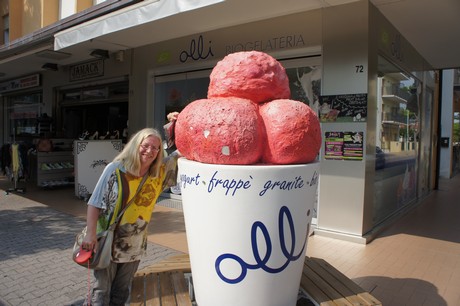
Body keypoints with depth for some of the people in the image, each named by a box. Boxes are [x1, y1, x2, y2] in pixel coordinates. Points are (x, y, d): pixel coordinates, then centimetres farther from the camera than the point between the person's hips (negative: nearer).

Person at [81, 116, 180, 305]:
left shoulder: (160, 172, -6)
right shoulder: (115, 169, -16)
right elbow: (95, 203, -12)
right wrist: (91, 234, -16)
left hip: (135, 246, 4)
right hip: (108, 243, -4)